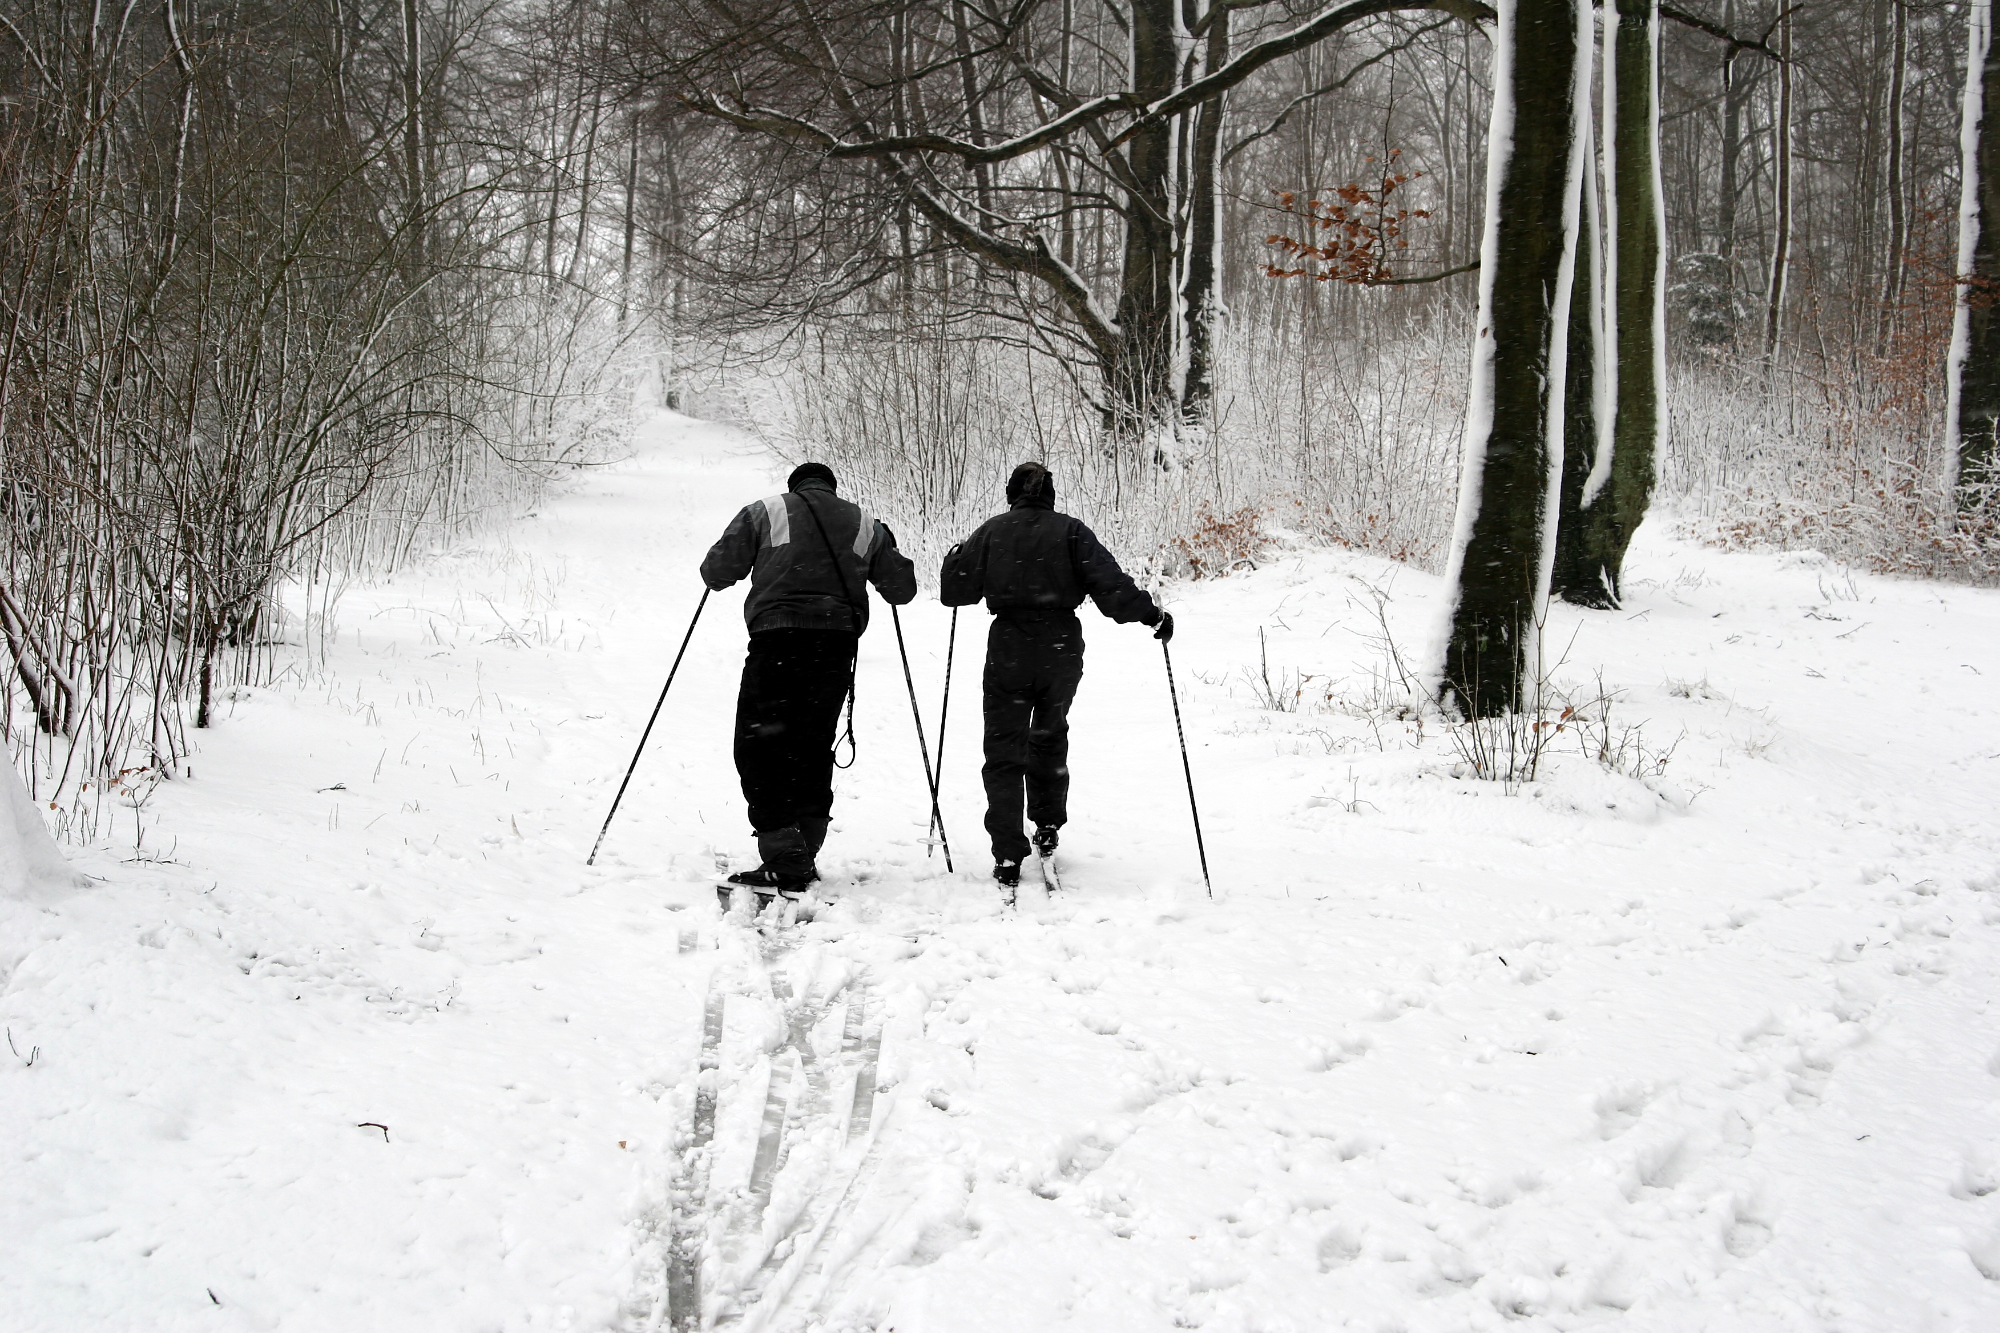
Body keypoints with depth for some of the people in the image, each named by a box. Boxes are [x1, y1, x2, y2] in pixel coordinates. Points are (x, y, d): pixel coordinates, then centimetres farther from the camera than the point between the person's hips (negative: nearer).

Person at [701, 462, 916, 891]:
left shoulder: (764, 513, 8)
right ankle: (803, 855, 16)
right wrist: (886, 549, 41)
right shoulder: (864, 524, 18)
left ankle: (783, 861, -13)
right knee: (813, 750, 15)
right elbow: (902, 590, 23)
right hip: (837, 646, 4)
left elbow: (715, 573, 4)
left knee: (761, 748, -2)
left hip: (778, 643, -4)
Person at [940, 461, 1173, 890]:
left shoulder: (992, 532, 1)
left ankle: (1008, 856, -6)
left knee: (1004, 750, 4)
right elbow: (1108, 582, -10)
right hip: (1061, 652, 1)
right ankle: (1048, 828, 31)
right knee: (1049, 736, 25)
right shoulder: (1071, 531, 0)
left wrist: (958, 555, 25)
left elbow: (953, 588, 6)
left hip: (1009, 651, -1)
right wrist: (1150, 614, -5)